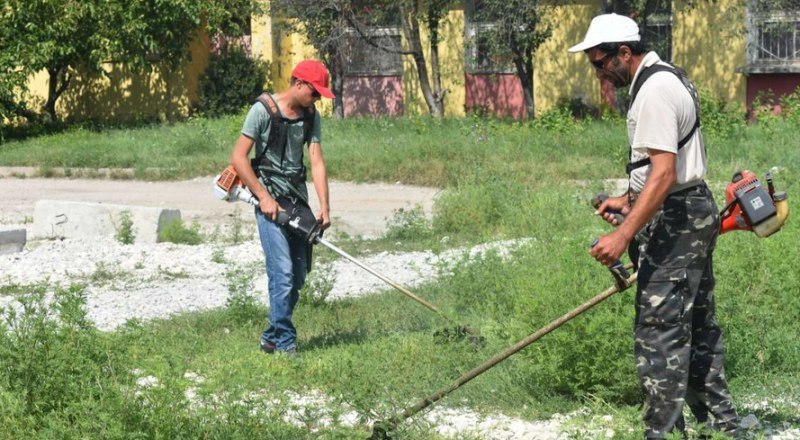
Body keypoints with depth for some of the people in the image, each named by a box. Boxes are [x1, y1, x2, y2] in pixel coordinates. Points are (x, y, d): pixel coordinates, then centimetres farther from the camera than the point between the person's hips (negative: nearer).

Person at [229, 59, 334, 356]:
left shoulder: (311, 116, 8)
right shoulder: (263, 110, -10)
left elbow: (316, 161, 2)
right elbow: (238, 158, -10)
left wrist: (324, 206, -9)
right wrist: (263, 197, -14)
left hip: (298, 199, 7)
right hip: (270, 200, -6)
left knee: (299, 274, 7)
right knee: (282, 271, -14)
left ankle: (272, 337, 20)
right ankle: (285, 342, -8)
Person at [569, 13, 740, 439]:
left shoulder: (655, 91, -19)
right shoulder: (666, 78, 15)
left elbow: (664, 173, -27)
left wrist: (624, 235, -30)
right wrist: (629, 201, 23)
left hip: (674, 222, -11)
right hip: (695, 214, 11)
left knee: (659, 330, -9)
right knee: (697, 325, 17)